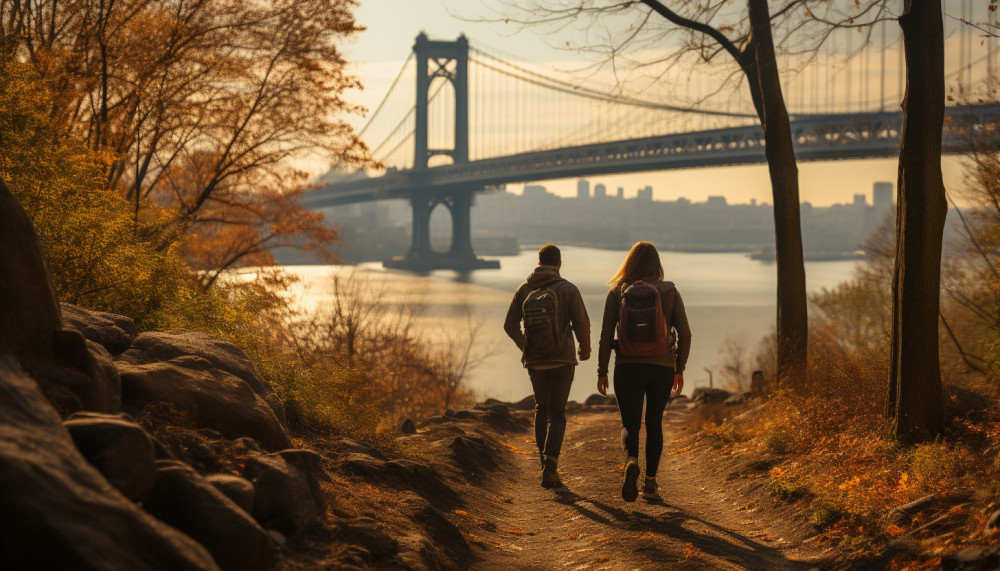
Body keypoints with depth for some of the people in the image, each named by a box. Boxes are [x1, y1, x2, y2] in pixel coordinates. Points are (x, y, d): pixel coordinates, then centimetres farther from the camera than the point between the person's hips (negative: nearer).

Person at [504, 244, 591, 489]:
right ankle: (550, 468, -12)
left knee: (542, 408, 24)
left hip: (534, 361, 3)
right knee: (557, 415, 2)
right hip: (562, 360, -3)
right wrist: (585, 348, 6)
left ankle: (544, 458, 25)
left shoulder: (524, 289, 0)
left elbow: (510, 325, -1)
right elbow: (582, 323, -14)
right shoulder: (568, 289, -8)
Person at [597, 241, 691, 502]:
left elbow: (605, 335, -5)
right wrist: (680, 369, 9)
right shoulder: (669, 292, -1)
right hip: (662, 367, 1)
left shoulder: (616, 293, -2)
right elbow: (685, 334, -2)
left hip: (628, 367, -1)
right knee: (654, 423, 17)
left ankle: (631, 461, -25)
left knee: (630, 424, 7)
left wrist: (602, 372, 2)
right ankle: (650, 483, 16)